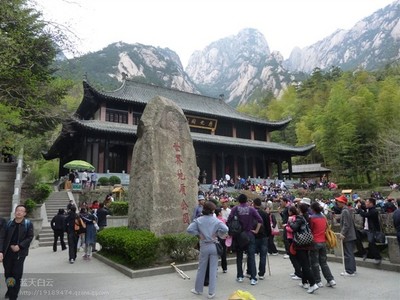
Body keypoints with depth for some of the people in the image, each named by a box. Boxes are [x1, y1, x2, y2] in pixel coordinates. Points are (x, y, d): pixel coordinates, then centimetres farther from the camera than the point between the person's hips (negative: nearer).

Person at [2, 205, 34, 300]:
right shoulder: (9, 223, 4)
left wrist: (19, 246, -16)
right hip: (7, 252, 3)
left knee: (17, 274, -1)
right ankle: (10, 290, 39)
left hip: (20, 253, -3)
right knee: (7, 273, 14)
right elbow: (4, 238, 5)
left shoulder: (28, 224, -3)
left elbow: (30, 237, -6)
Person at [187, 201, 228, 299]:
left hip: (204, 246, 1)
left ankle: (198, 289, 28)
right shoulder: (216, 220, -7)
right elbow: (225, 229, -20)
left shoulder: (198, 220, -5)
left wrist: (198, 233, -2)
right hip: (214, 246, -1)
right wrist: (218, 234, -4)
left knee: (201, 269, 15)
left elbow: (189, 230, -14)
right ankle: (211, 292, 12)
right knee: (213, 270, 8)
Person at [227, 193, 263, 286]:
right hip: (249, 234, 0)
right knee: (251, 256, 3)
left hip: (238, 235, 0)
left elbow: (229, 220, -14)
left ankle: (240, 276, 20)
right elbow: (260, 220, -12)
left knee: (239, 256, 14)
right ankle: (253, 278, 0)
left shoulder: (235, 209, -6)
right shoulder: (251, 209, -4)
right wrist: (256, 230, -3)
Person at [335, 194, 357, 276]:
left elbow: (346, 224, -23)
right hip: (351, 235, 10)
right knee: (350, 253, 18)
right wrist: (342, 233, 19)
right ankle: (353, 269, 28)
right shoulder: (346, 210, 12)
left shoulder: (345, 211, -18)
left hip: (347, 236, -10)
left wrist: (342, 234, -22)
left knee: (348, 254, -2)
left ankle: (349, 271, 5)